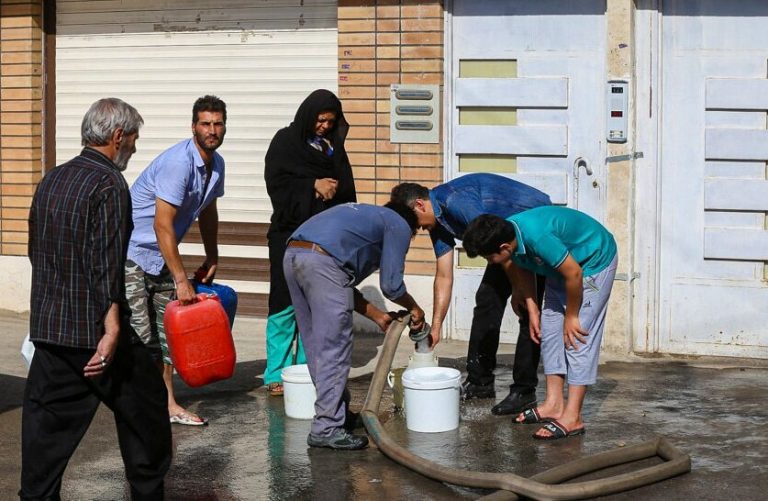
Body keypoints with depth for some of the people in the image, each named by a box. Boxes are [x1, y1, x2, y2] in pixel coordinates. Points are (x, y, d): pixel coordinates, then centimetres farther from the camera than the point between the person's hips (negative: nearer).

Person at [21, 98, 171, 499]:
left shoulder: (51, 180, 11)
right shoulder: (109, 184, -14)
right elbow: (107, 265, -22)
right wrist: (112, 329, -24)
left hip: (47, 326, 7)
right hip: (95, 330, -7)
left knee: (46, 421, 7)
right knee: (143, 410, 11)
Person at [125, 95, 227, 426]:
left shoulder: (216, 164, 4)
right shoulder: (178, 162, -25)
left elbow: (208, 212, 21)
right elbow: (163, 225, -28)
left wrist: (212, 259, 23)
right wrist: (181, 281, -27)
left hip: (162, 255, 9)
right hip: (131, 251, -9)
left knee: (166, 329, 8)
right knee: (138, 334, -11)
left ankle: (167, 404, 13)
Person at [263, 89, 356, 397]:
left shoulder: (334, 146, 14)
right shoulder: (286, 142, 2)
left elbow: (346, 188, 15)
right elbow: (276, 182, -7)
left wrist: (332, 188, -4)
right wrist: (313, 186, -13)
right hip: (290, 232, -4)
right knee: (286, 304, -6)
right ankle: (277, 375, -2)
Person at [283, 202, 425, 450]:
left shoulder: (366, 216, 37)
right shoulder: (399, 225, 15)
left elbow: (345, 283, 34)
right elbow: (391, 285, 8)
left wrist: (379, 316, 38)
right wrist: (414, 308, 27)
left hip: (292, 255, 9)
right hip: (323, 260, -9)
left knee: (318, 347, 18)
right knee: (334, 350, -3)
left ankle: (338, 414, 29)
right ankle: (326, 428, -3)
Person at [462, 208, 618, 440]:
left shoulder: (538, 237, -38)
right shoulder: (508, 232, -13)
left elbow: (573, 273, -30)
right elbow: (521, 267, 7)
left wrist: (571, 316, -17)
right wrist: (532, 309, 6)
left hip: (595, 262, -9)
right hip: (563, 263, 9)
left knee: (578, 338, -12)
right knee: (550, 330, 7)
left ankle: (572, 417, -11)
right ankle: (554, 404, 14)